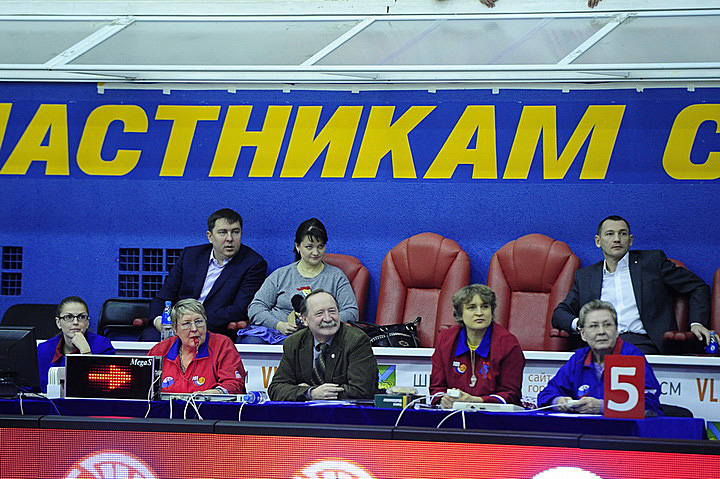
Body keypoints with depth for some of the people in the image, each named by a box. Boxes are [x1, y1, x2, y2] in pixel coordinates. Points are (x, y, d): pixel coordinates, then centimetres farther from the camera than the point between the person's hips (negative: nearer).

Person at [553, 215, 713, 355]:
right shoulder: (584, 276, 23)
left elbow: (698, 287, 19)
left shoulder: (653, 261, 16)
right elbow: (560, 313, 21)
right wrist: (578, 324, -3)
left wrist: (697, 323, 2)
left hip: (642, 344, -2)